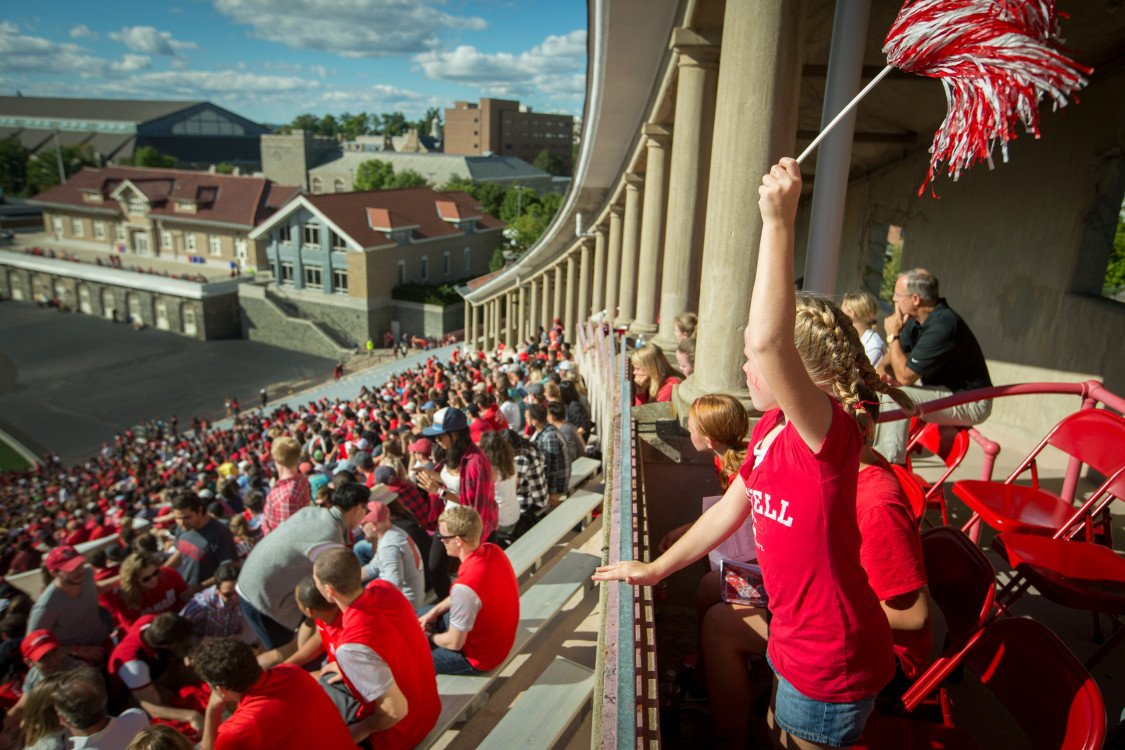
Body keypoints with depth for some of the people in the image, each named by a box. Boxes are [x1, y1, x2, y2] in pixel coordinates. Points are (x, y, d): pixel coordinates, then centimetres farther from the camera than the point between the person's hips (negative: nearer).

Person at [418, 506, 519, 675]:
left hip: (480, 656, -8)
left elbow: (454, 643, -23)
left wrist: (431, 638, -3)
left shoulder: (465, 587, -38)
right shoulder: (493, 551, -13)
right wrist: (435, 611, 3)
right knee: (418, 617, 21)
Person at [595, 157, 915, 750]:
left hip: (832, 668, -8)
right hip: (793, 646, 8)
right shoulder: (770, 429, -1)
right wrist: (655, 569, 16)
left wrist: (778, 221, -46)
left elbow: (768, 342, -47)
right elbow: (729, 510, 9)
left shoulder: (830, 433, -28)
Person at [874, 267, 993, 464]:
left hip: (971, 403, -10)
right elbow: (897, 354, 16)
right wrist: (881, 368, -7)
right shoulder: (917, 319, 2)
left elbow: (904, 377, -25)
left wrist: (892, 335, -18)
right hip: (946, 391, 10)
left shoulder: (941, 327, -27)